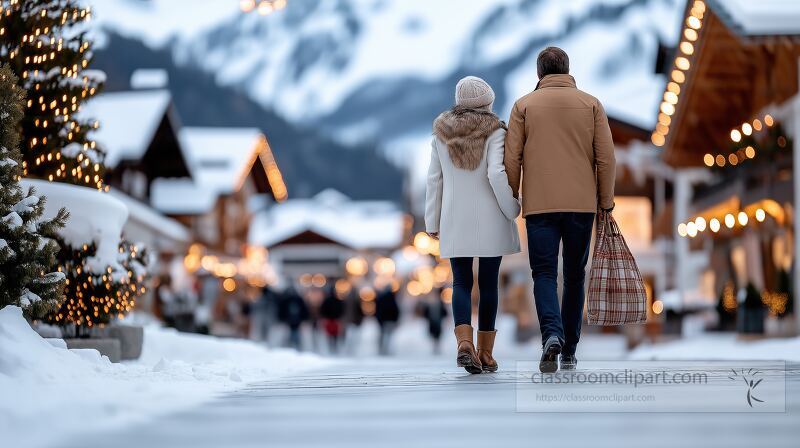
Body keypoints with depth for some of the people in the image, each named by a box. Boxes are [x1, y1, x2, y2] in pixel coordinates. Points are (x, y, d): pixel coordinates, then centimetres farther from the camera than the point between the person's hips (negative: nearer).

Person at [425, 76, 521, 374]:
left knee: (461, 283, 5)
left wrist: (432, 221, 13)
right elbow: (496, 174, -18)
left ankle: (464, 342, -18)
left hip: (455, 221, 2)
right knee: (488, 284, 7)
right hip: (490, 221, -2)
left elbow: (434, 179, 7)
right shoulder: (494, 131, -7)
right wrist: (512, 210, -7)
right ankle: (485, 353, 9)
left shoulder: (442, 132, 5)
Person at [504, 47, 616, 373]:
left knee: (544, 273, 1)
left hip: (539, 204, -1)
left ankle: (552, 334, -24)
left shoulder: (524, 105, 4)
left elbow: (512, 159, -1)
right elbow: (605, 157, 1)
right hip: (581, 203, 1)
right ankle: (569, 352, 14)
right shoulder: (591, 104, 6)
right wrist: (606, 202, 8)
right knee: (574, 275, 11)